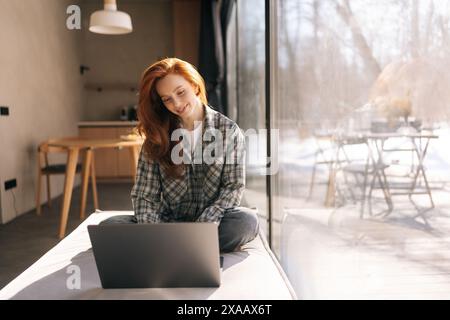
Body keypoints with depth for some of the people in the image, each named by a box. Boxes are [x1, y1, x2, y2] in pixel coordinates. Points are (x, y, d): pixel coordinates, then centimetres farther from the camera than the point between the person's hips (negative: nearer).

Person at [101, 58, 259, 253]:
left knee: (247, 221, -34)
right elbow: (144, 194, -2)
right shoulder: (157, 135, 3)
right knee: (110, 226, -23)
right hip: (168, 221, 1)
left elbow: (234, 186, -4)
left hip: (212, 221, -1)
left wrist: (204, 225, -19)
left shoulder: (228, 130, 0)